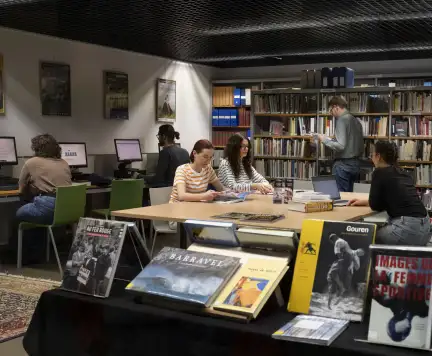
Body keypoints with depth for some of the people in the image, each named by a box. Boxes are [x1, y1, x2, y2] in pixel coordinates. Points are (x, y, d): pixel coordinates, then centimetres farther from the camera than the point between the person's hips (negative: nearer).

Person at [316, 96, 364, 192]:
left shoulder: (341, 120, -13)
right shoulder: (356, 121, 12)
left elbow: (340, 146, -21)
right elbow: (361, 147, 17)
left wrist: (325, 140, -10)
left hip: (343, 164, -9)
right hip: (355, 164, 9)